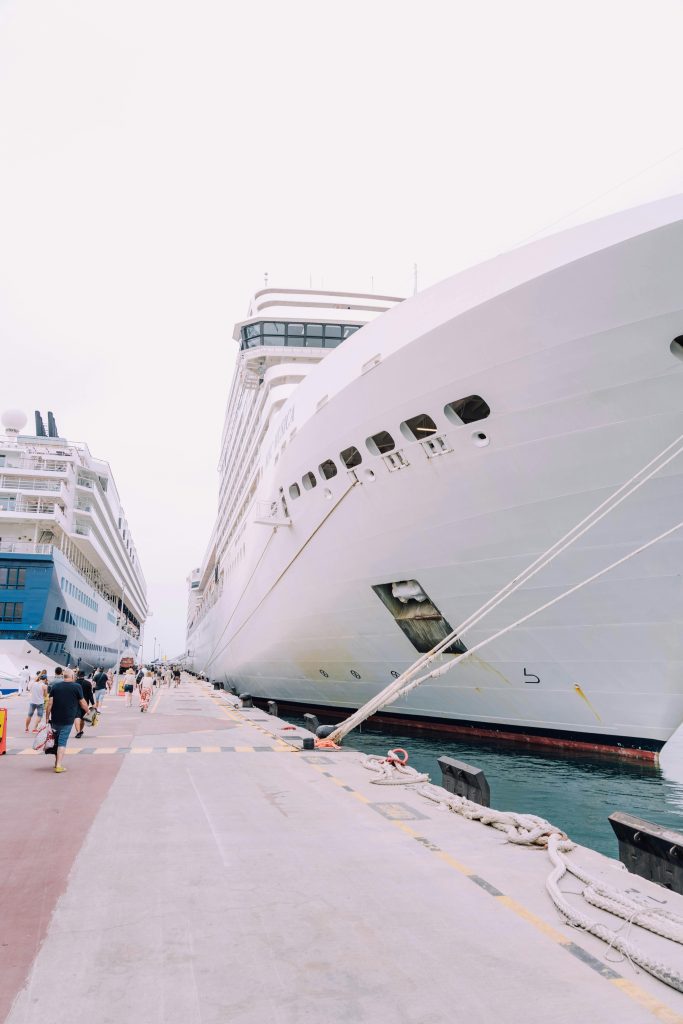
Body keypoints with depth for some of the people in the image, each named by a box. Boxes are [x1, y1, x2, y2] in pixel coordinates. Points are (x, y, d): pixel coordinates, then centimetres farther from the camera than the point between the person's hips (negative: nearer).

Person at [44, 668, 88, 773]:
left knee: (56, 740, 19)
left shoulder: (55, 686, 4)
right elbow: (83, 703, 0)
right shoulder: (76, 687, -4)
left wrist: (47, 718, 4)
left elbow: (49, 703, -1)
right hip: (68, 720, -3)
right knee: (62, 742, 0)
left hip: (55, 719, 3)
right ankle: (59, 765, -6)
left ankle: (57, 762, 31)